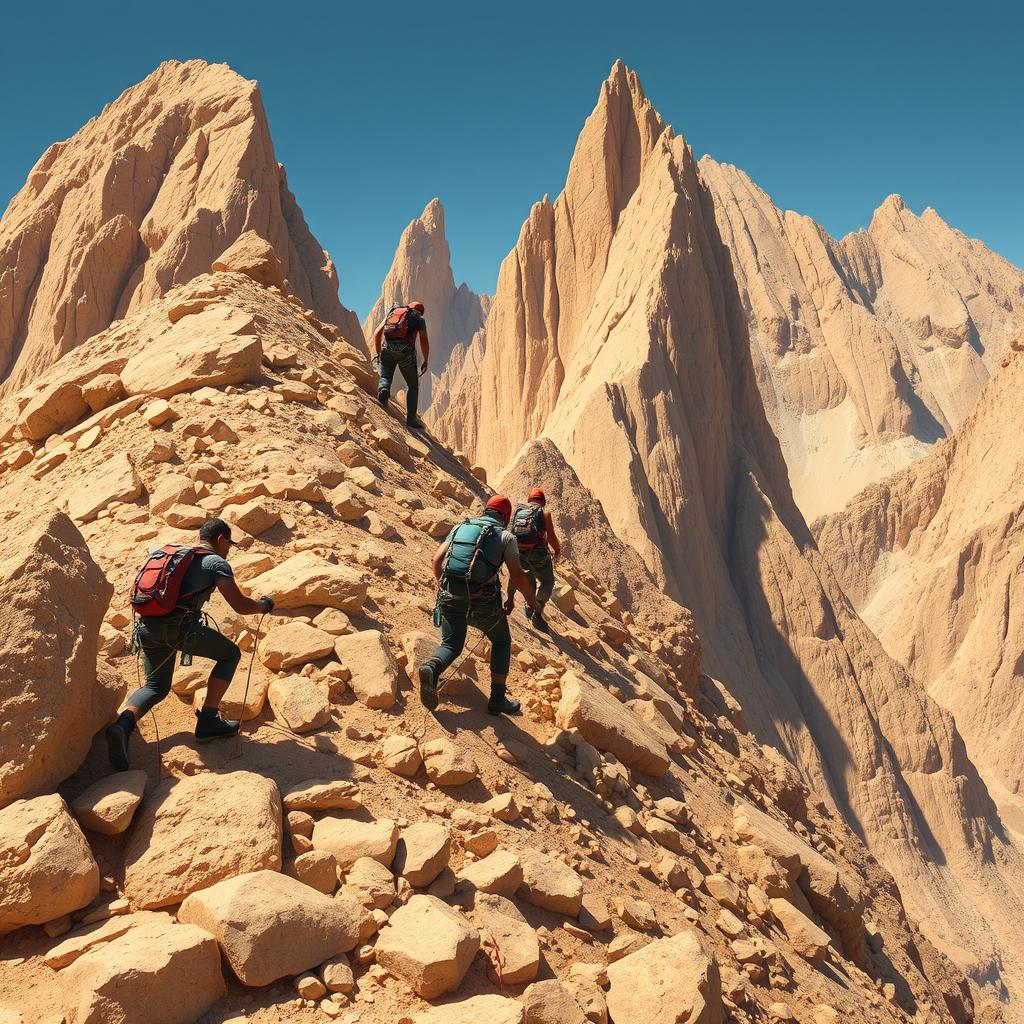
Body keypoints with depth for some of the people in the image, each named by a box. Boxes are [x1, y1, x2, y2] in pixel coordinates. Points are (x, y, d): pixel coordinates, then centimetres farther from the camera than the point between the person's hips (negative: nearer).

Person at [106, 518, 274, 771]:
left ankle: (124, 724, -12)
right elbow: (240, 605, 1)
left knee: (156, 687, 19)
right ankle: (208, 721, 10)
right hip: (179, 625, -6)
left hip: (147, 626, 7)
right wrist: (264, 605, 21)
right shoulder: (216, 562, 8)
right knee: (230, 654, 15)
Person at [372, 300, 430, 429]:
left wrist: (378, 354, 24)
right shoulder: (419, 318, 20)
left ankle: (383, 390, -25)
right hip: (405, 349, -2)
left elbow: (377, 333, 19)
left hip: (387, 347, 2)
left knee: (385, 378, 10)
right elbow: (424, 341, 6)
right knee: (412, 384, 10)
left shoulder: (392, 312, 28)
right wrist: (426, 361, 13)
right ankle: (411, 417, 5)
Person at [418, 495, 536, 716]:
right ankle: (498, 698, 16)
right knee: (501, 641, 21)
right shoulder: (505, 536, 4)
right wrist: (529, 597, 12)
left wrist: (441, 586, 26)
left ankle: (432, 668, -21)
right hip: (483, 602, -3)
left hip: (450, 596, 3)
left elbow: (437, 558, 11)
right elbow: (516, 575, -5)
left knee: (451, 645, 14)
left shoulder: (460, 527, 16)